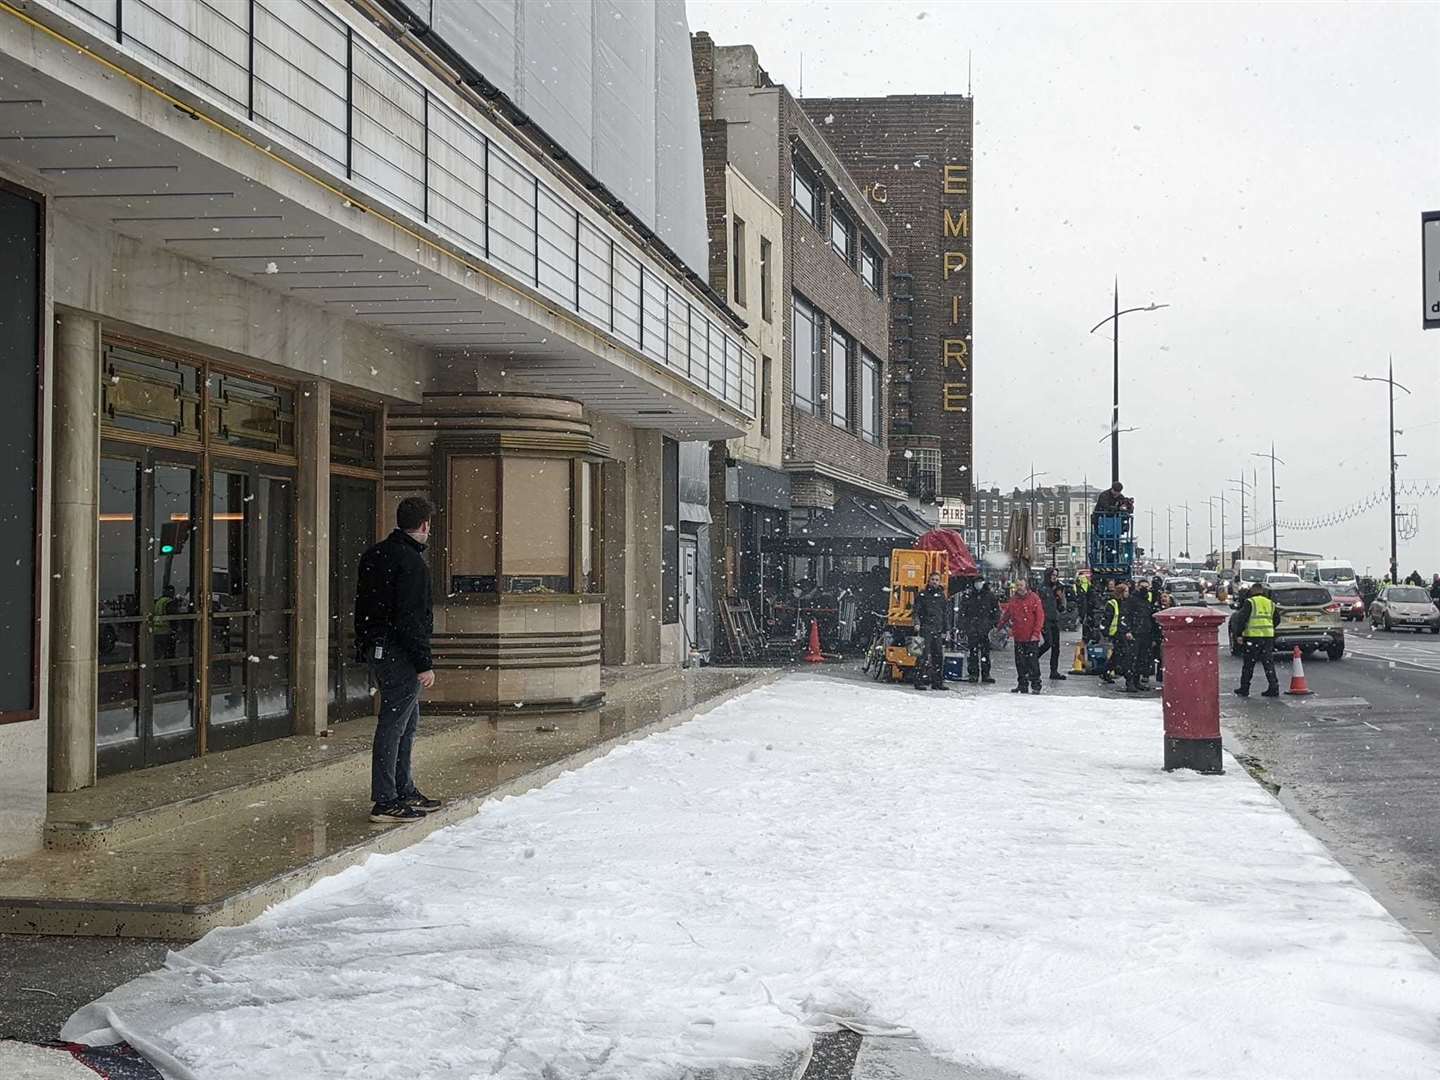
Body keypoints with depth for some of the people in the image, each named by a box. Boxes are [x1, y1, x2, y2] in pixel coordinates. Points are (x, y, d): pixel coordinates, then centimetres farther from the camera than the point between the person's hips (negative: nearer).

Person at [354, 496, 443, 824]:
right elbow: (411, 619, -21)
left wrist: (364, 648, 23)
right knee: (393, 724, -6)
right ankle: (385, 802, -3)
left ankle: (404, 791, 27)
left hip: (376, 649, 10)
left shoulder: (373, 556, 13)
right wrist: (424, 664, -18)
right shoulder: (411, 562, -17)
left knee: (408, 721, 19)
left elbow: (361, 607, 18)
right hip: (400, 654, -10)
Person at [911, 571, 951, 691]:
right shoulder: (922, 595, 5)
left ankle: (937, 682, 11)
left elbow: (946, 615, 18)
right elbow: (916, 611, 1)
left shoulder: (942, 596, 15)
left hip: (938, 631, 4)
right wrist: (917, 623, -15)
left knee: (939, 656, 5)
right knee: (923, 656, -11)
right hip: (925, 629, -4)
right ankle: (920, 681, -11)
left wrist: (945, 630, 12)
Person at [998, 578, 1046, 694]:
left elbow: (1040, 616, -8)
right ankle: (1022, 685, 16)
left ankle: (1036, 686, 0)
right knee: (1020, 663, 8)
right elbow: (1006, 615, 19)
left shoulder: (1034, 598, -5)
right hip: (1018, 637, 5)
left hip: (1032, 637, -5)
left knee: (1033, 662, -6)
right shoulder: (1013, 600, 11)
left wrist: (1036, 633, -14)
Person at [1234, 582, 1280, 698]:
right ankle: (1274, 688, 2)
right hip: (1268, 636, 4)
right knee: (1268, 663, 7)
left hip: (1253, 636, -4)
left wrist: (1239, 634, -7)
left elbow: (1242, 618, -11)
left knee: (1248, 664, 5)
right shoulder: (1270, 603, 13)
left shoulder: (1249, 602, -4)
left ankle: (1244, 688, 10)